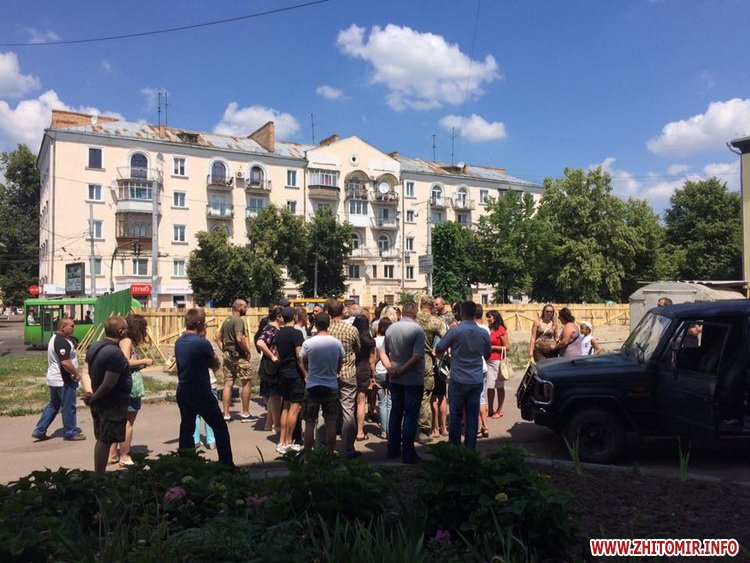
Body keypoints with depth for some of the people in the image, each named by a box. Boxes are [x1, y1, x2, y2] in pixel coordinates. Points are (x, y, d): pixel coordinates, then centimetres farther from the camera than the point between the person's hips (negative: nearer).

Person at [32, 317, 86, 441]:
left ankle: (39, 431, 20)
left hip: (54, 379, 10)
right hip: (64, 380, -10)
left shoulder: (55, 338, 12)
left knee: (53, 405, 19)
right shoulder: (62, 342, -22)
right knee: (68, 407, 3)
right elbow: (65, 362, -29)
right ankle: (70, 433, 14)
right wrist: (76, 374, -17)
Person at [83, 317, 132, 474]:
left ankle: (98, 475, 27)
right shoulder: (115, 353, -23)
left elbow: (87, 372, 6)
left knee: (101, 440, 18)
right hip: (113, 405, -9)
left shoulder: (94, 347, 7)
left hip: (99, 403, 9)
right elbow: (108, 384, -24)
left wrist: (91, 394, -5)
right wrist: (93, 399, -10)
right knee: (105, 441, 0)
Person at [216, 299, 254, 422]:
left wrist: (224, 350, 15)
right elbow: (239, 339, -25)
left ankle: (226, 415, 11)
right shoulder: (238, 320, -14)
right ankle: (245, 413, 6)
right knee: (247, 383, 2)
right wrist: (248, 351, -14)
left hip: (227, 355, 9)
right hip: (239, 356, -9)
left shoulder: (227, 320, 15)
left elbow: (218, 337, 19)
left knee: (228, 384, 8)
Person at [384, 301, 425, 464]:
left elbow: (385, 352, 6)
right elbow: (417, 356, -22)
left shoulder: (390, 328, 1)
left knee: (395, 412, 15)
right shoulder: (417, 330, -15)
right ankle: (408, 453, 4)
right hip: (413, 380, -5)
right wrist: (402, 370, -16)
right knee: (411, 415, 2)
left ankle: (393, 449, 23)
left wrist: (391, 367, -2)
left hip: (395, 379, 5)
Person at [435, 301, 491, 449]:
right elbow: (487, 354, 15)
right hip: (476, 381, 3)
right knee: (472, 416, 8)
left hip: (458, 381, -3)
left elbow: (438, 350, -4)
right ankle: (470, 449, 14)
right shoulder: (483, 333, 0)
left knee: (455, 416, 9)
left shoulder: (455, 331, -12)